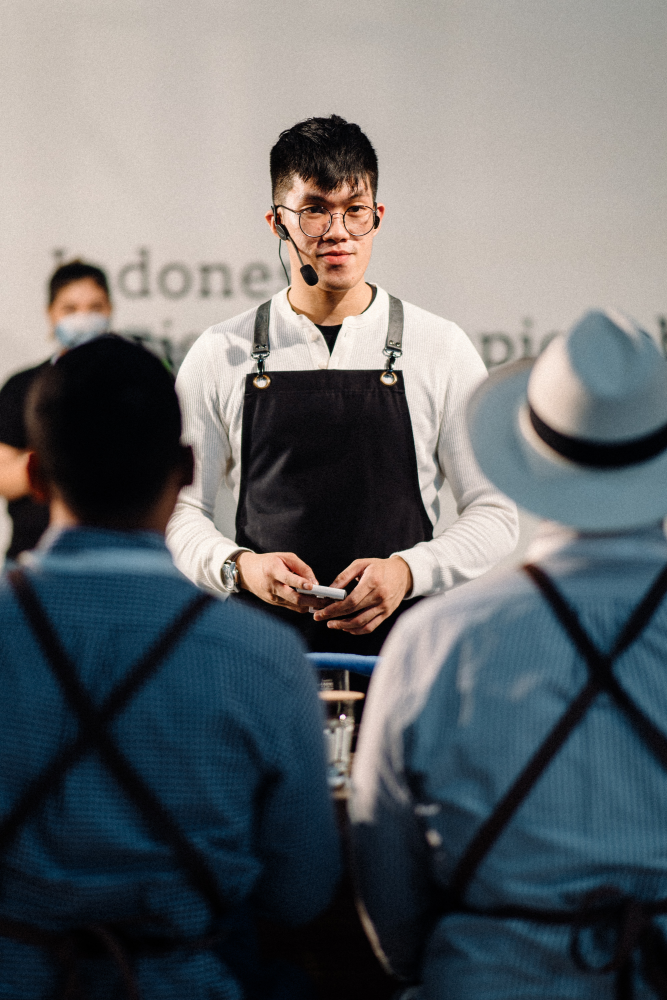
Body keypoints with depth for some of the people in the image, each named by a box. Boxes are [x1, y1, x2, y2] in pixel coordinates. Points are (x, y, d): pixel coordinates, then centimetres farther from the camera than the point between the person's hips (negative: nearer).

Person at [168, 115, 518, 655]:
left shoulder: (442, 348, 6)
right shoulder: (219, 356, 8)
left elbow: (494, 512, 7)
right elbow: (181, 513, 11)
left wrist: (407, 571, -10)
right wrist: (239, 566, -10)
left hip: (403, 649, 0)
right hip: (263, 651, 1)